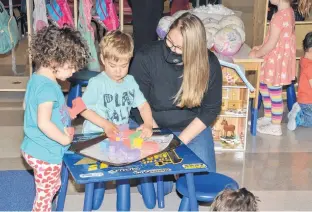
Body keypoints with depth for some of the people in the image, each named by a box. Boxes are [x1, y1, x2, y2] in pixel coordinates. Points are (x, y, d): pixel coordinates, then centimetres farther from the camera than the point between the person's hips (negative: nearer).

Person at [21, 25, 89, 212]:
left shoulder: (36, 79, 3)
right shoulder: (48, 88, -27)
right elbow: (44, 123, -36)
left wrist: (67, 111, 12)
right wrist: (65, 139, -20)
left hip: (35, 148, 10)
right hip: (45, 154, -10)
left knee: (53, 186, 26)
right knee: (45, 194, 9)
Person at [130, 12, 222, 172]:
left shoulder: (210, 64, -14)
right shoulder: (145, 58, -18)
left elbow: (211, 109, -6)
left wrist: (181, 140, -15)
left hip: (192, 128, 2)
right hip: (152, 128, -1)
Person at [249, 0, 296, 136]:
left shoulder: (279, 16, -26)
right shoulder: (288, 12, 4)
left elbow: (272, 44, -23)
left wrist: (257, 54, -7)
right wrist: (261, 48, 13)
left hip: (276, 60, -10)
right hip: (278, 58, 10)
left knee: (275, 93, 3)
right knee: (264, 86, 23)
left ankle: (275, 126, 17)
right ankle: (268, 117, 37)